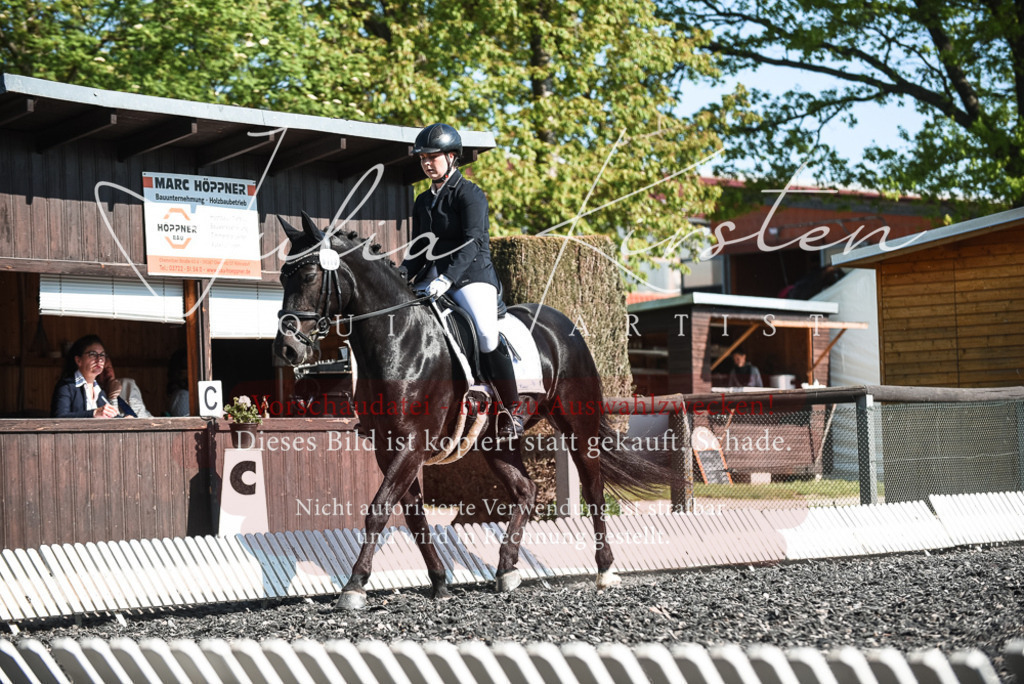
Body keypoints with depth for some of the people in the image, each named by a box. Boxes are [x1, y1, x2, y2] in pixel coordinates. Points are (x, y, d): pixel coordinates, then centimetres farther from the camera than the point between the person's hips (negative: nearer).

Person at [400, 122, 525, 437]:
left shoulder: (470, 195, -5)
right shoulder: (423, 202, 18)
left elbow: (473, 242, -17)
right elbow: (418, 250, 20)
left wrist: (447, 278, -30)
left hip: (472, 275, -7)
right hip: (432, 279, 7)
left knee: (486, 334, -29)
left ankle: (512, 410, -17)